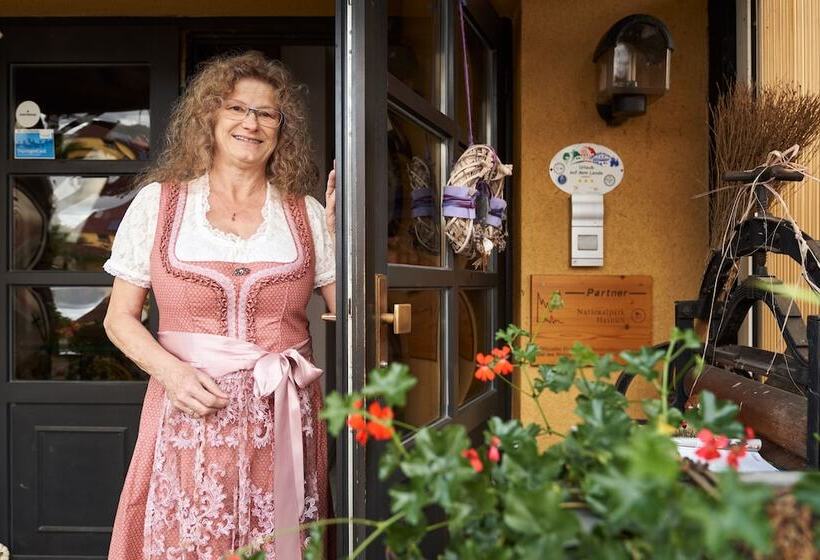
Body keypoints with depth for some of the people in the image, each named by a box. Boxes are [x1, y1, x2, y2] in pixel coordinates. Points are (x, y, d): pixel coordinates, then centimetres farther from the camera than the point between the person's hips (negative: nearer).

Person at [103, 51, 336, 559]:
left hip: (284, 419, 1)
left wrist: (340, 235, -5)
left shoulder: (307, 214, 6)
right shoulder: (159, 202, 4)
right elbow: (120, 318, 5)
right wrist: (170, 371, -11)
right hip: (190, 412, 0)